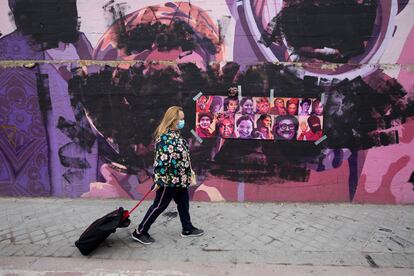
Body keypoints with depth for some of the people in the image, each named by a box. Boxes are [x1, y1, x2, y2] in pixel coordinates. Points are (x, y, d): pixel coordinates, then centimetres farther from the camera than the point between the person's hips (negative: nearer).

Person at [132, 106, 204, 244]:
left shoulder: (175, 134, 9)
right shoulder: (166, 137, -23)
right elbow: (162, 160, -26)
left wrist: (186, 175, 22)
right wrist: (159, 180, -26)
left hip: (179, 179, 10)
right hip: (169, 180, -10)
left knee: (183, 203, 19)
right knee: (159, 206, 2)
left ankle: (187, 229, 35)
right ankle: (139, 232, 16)